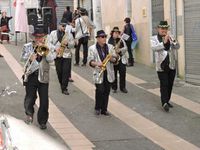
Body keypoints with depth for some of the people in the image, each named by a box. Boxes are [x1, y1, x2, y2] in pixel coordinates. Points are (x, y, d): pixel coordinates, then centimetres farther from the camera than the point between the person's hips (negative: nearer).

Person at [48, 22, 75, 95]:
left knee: (66, 72, -8)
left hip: (67, 55, 0)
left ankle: (64, 88, -5)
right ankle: (61, 84, 31)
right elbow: (49, 43, 3)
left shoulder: (69, 34, 6)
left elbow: (72, 44, 7)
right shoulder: (53, 33, 5)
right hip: (57, 55, 0)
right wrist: (55, 48, -12)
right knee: (59, 71, 6)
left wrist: (67, 44, -14)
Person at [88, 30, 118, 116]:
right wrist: (97, 63, -23)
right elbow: (90, 61, -4)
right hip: (99, 73, -3)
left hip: (109, 73, 3)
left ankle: (104, 109, 18)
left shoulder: (110, 47, 7)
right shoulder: (92, 48, -2)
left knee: (106, 91, 7)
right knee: (100, 91, -9)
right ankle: (97, 108, 12)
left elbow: (115, 59, 7)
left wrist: (111, 58, -15)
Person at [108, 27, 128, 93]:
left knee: (122, 73, 0)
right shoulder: (110, 41, -2)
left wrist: (120, 50, -16)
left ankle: (123, 87, 11)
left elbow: (125, 48, 2)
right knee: (114, 74, 4)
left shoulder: (121, 40, 6)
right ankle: (114, 88, 16)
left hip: (121, 59, 2)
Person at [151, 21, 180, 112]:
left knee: (170, 85, 9)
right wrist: (164, 42, -34)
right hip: (161, 66, -4)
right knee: (164, 85, -11)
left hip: (172, 66, 4)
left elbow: (177, 47, -6)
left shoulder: (170, 37, 8)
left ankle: (167, 101, 22)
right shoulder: (154, 39, -1)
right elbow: (154, 48, -20)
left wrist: (172, 41, -27)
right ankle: (164, 103, -14)